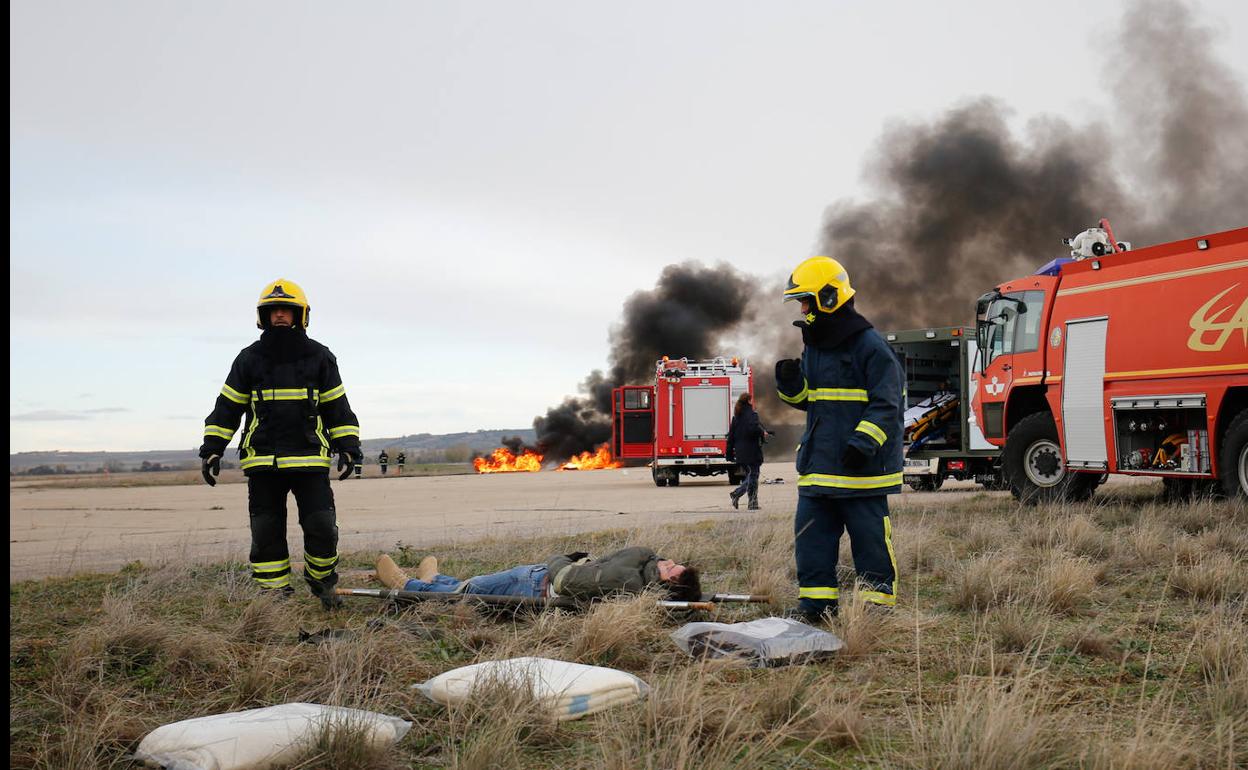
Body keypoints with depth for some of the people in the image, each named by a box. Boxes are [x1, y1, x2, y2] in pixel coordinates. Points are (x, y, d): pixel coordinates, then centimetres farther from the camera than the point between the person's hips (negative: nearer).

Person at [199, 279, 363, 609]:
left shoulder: (320, 357, 6)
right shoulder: (249, 359, 7)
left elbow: (337, 406, 9)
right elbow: (227, 407, 10)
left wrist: (348, 446, 1)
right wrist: (212, 449, 3)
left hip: (310, 460, -1)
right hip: (262, 461, 1)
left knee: (322, 529, -5)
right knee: (267, 533, 3)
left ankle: (322, 584, 18)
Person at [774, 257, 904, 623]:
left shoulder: (869, 346, -10)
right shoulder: (813, 346, 15)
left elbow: (886, 404, -13)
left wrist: (865, 441, -24)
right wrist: (791, 382, 1)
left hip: (861, 466, -8)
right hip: (818, 465, 8)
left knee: (869, 536, 1)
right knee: (811, 533, 8)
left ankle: (878, 603, 12)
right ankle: (816, 601, 16)